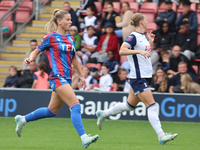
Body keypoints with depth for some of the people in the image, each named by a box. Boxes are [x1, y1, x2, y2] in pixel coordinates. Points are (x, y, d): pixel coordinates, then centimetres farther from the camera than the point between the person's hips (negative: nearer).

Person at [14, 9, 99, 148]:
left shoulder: (70, 38, 15)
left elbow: (74, 58, 25)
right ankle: (84, 138, -24)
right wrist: (31, 58, -17)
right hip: (57, 77, -8)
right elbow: (37, 51, 4)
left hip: (67, 78, 8)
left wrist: (81, 76, 25)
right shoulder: (51, 37, -4)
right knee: (76, 106, -19)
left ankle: (22, 119, 32)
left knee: (52, 111, 15)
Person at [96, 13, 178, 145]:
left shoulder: (143, 36, 15)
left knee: (130, 105, 18)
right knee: (152, 106, -13)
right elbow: (122, 51, -24)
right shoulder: (133, 37, -13)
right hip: (138, 78, -10)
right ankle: (161, 135, -16)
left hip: (144, 77, 10)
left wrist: (151, 42, 16)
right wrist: (139, 51, -30)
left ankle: (103, 114, 32)